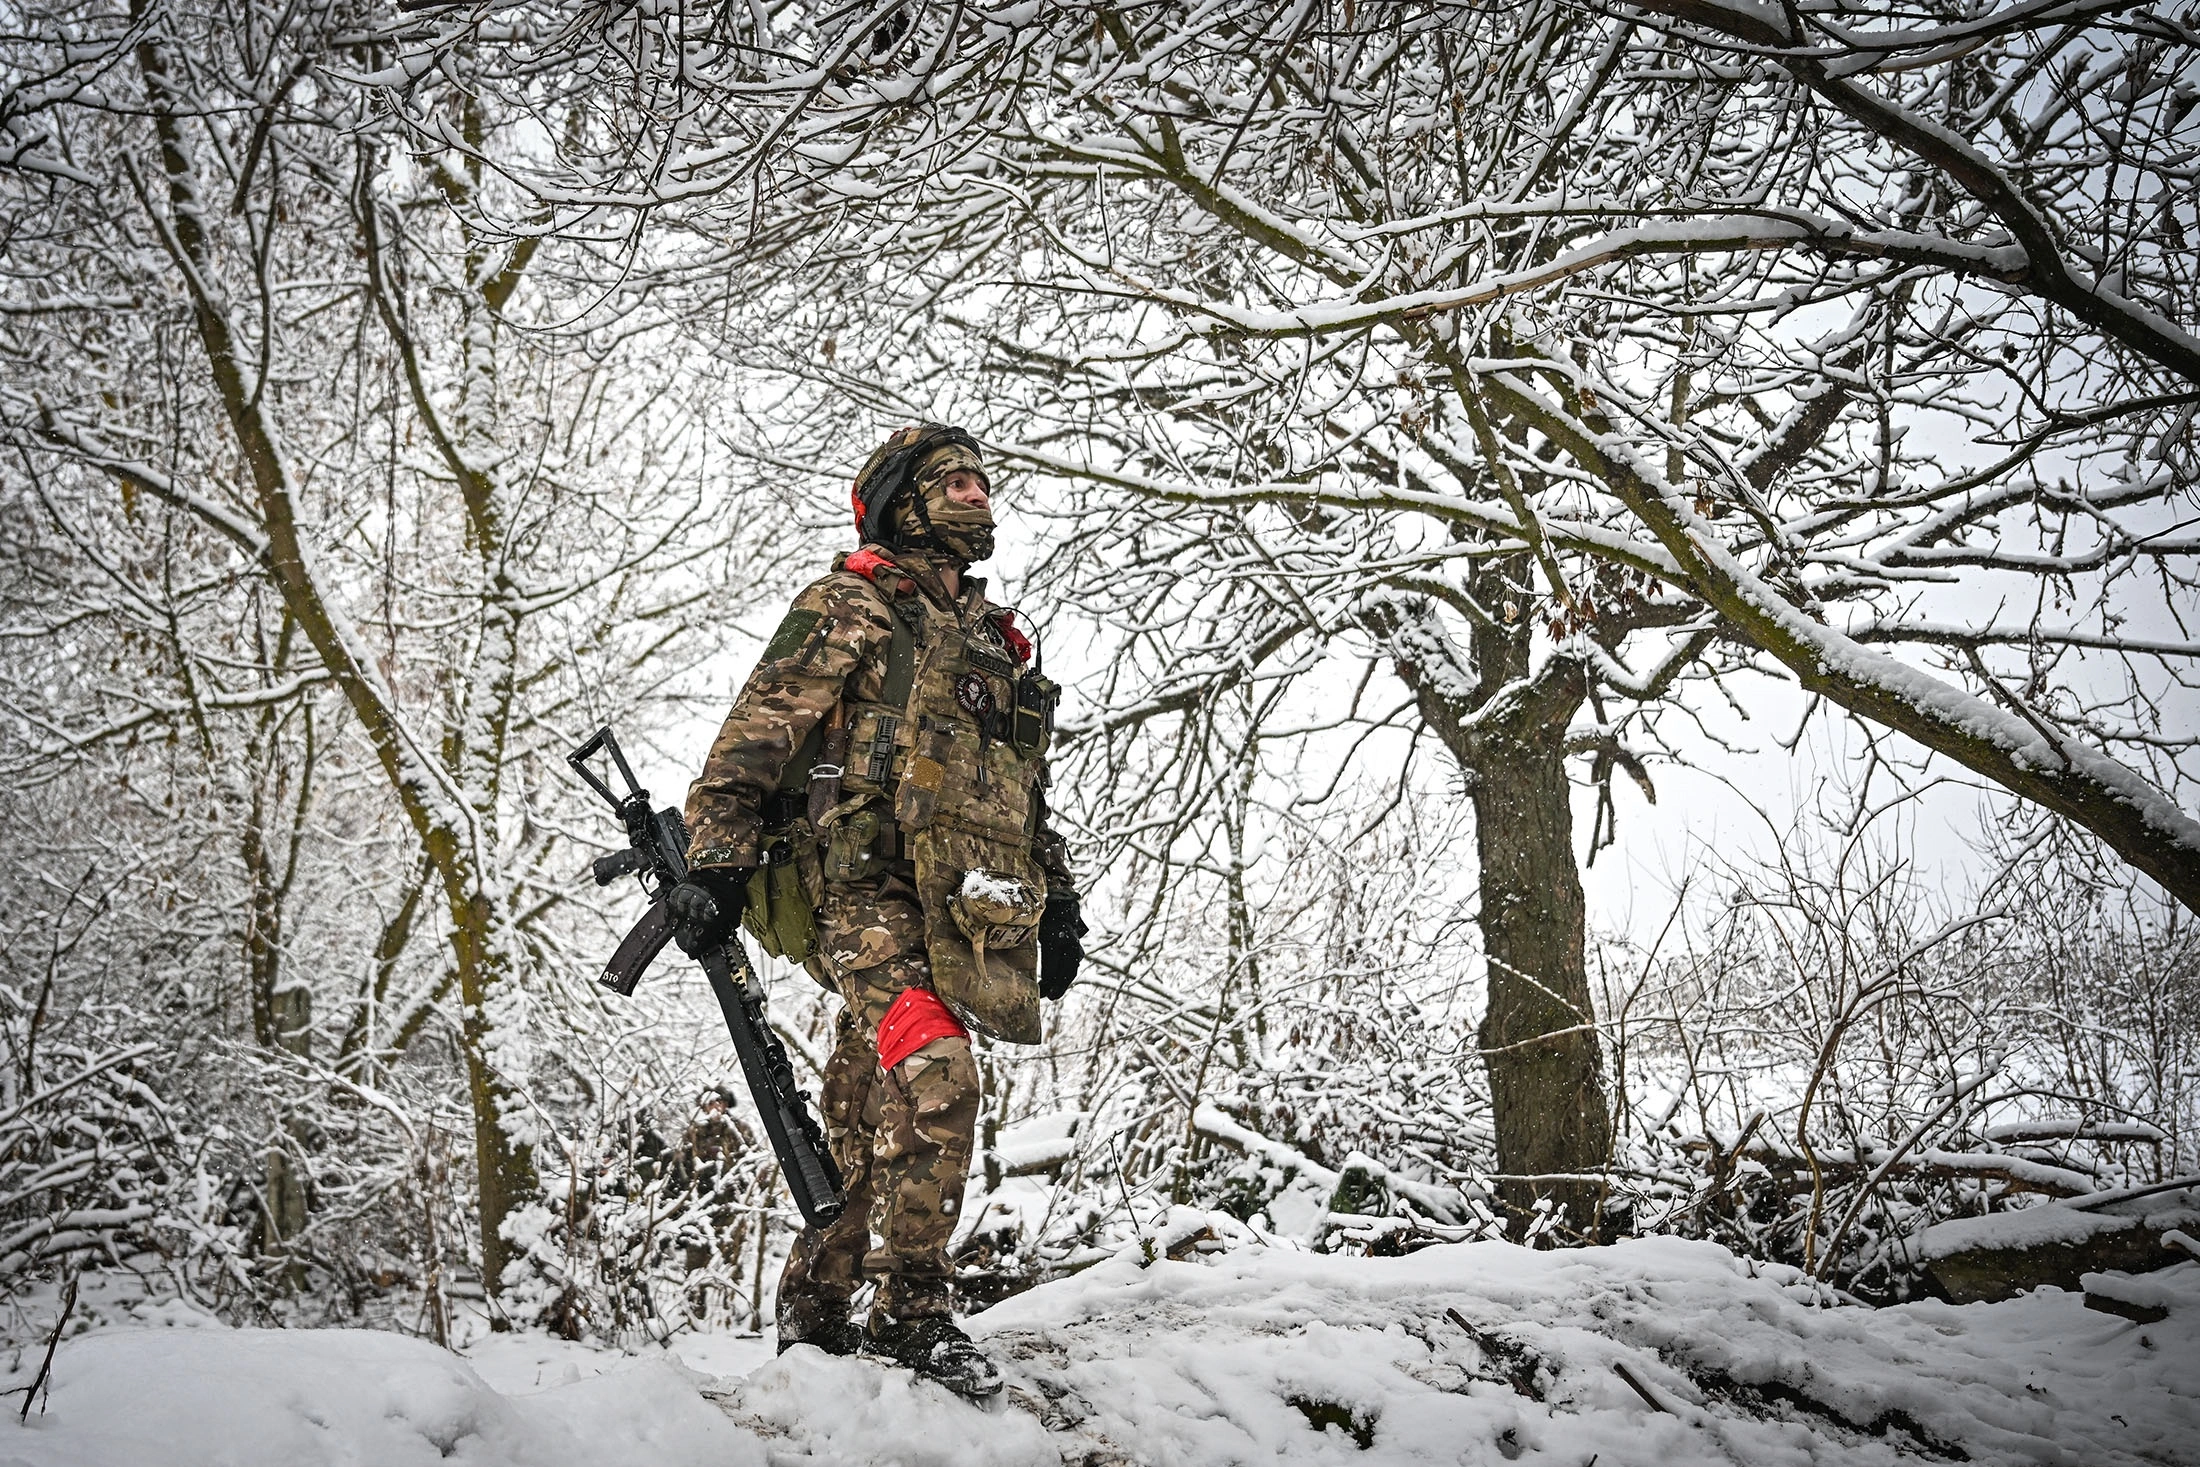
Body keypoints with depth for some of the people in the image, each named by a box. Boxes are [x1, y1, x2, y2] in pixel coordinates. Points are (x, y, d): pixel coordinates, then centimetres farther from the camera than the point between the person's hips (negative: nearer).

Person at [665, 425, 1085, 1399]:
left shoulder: (998, 640, 26)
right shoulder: (850, 605, 4)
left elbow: (1027, 787, 32)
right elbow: (755, 733, -4)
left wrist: (1056, 897, 24)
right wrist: (716, 860, -14)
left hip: (952, 910, 7)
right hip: (861, 888, -7)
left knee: (870, 1117, 8)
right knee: (935, 1078, -22)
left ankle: (814, 1313, 17)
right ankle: (913, 1310, -14)